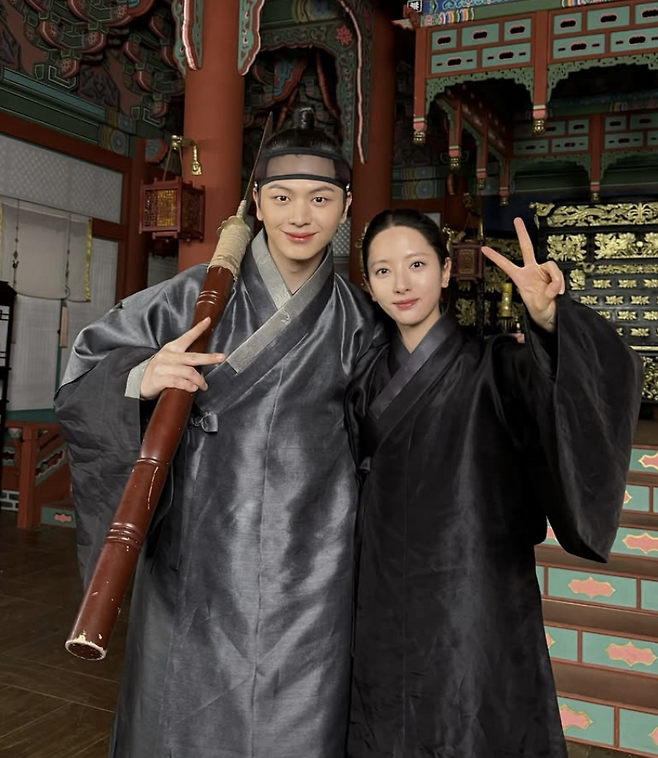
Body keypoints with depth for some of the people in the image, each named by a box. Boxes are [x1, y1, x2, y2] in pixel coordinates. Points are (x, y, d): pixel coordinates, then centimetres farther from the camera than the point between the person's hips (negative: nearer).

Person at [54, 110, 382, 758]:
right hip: (197, 559, -1)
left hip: (307, 573, 1)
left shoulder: (356, 320, 3)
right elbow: (83, 372, 0)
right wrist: (138, 380, -19)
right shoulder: (196, 297, -3)